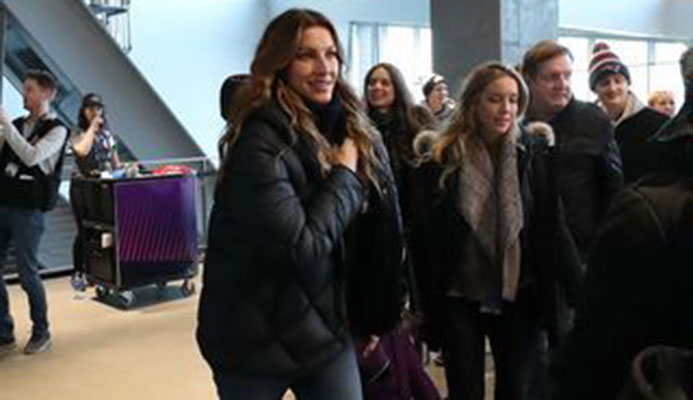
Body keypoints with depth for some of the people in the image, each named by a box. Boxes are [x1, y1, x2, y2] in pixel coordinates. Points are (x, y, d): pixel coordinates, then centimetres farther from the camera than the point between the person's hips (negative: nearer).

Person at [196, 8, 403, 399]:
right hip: (258, 338, -5)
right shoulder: (261, 141, -19)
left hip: (329, 326, 5)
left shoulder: (354, 130, 2)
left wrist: (372, 315, 11)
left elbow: (381, 224, 9)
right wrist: (344, 176, -17)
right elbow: (298, 248, -27)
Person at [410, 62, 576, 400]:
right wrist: (427, 303, -5)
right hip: (460, 299, -1)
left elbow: (550, 227, 1)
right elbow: (425, 235, -4)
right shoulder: (440, 157, -5)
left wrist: (547, 296, -3)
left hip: (519, 297, 1)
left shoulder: (534, 151, 0)